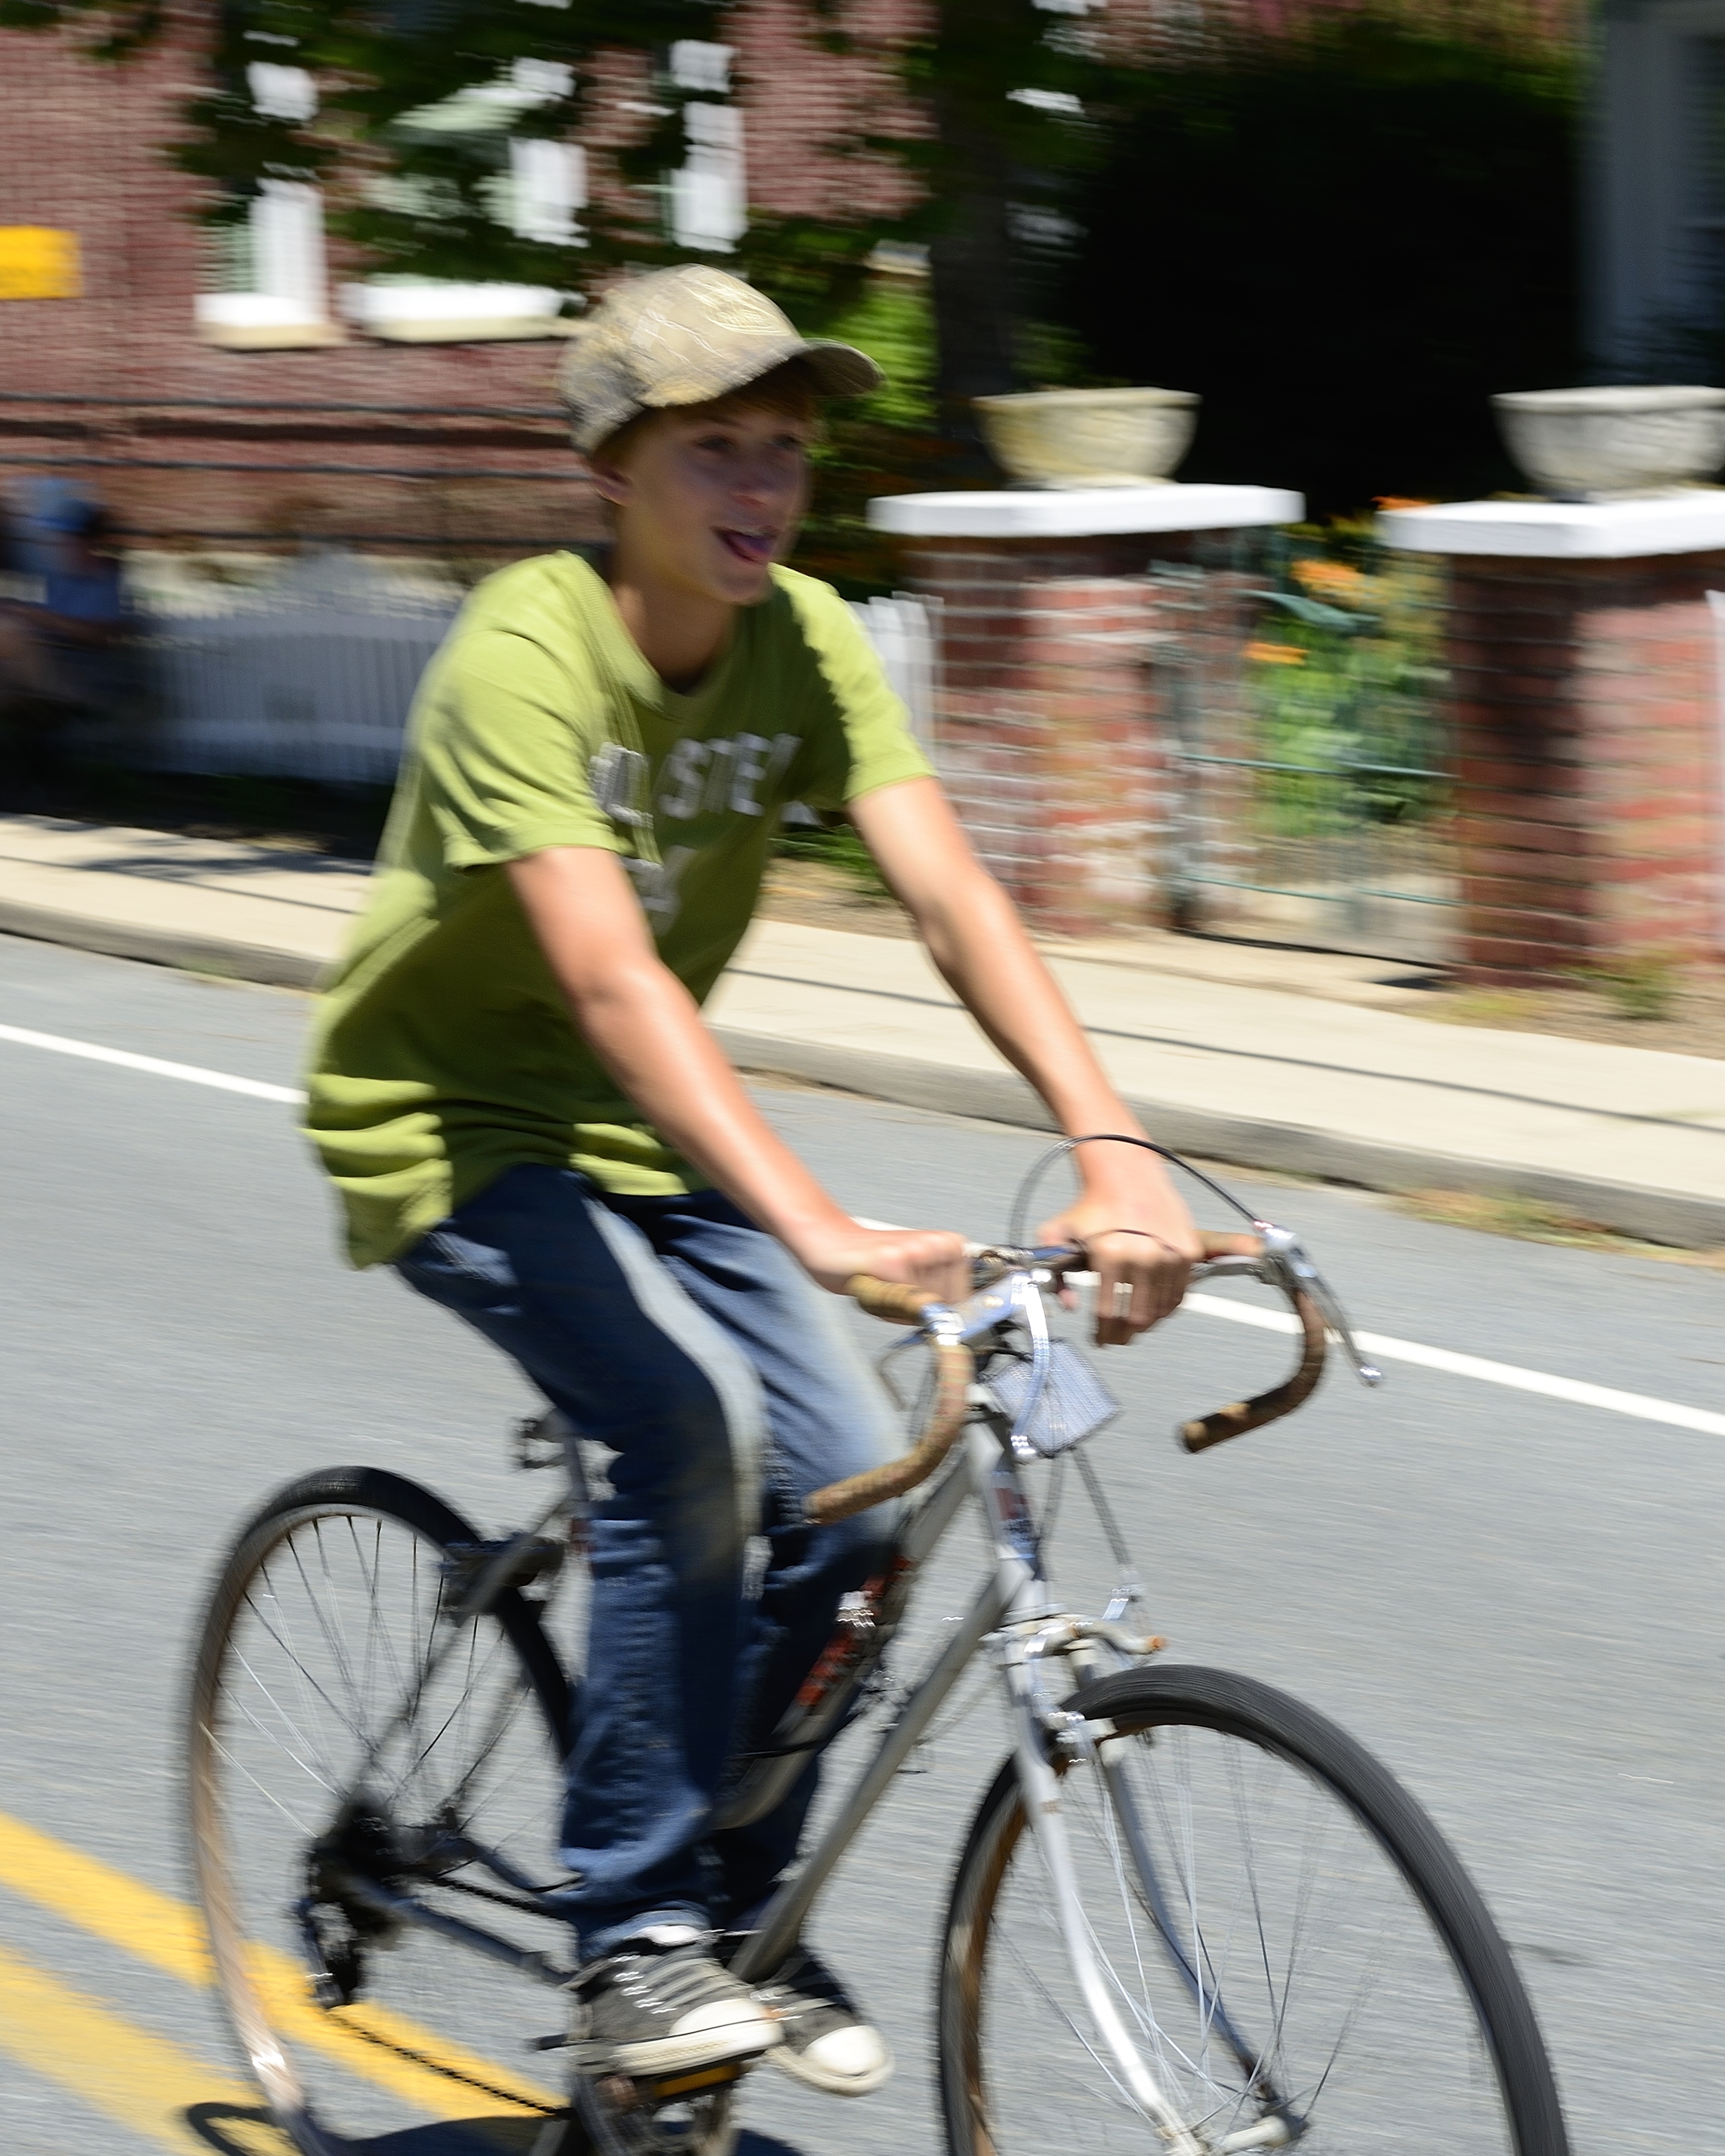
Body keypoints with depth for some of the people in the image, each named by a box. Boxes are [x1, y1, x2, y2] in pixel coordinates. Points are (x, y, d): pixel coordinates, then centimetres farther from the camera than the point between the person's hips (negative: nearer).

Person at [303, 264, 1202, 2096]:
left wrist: (1110, 1146, -34)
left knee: (850, 1487, -9)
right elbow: (608, 976, -39)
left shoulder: (806, 642, -9)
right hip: (453, 1123, -6)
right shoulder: (521, 656, -27)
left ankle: (743, 1902, 14)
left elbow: (950, 895, -19)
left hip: (642, 1124, 6)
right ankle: (634, 1944, -17)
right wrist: (817, 1229, -50)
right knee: (694, 1421, -28)